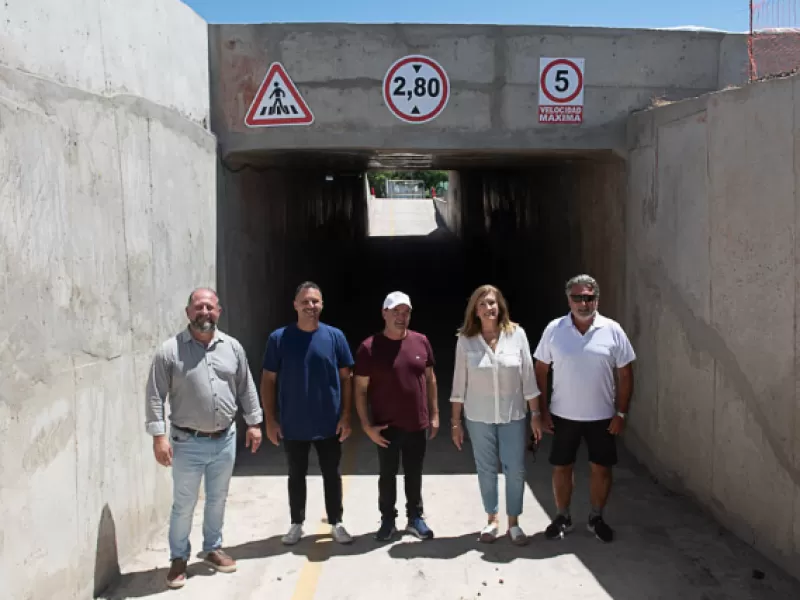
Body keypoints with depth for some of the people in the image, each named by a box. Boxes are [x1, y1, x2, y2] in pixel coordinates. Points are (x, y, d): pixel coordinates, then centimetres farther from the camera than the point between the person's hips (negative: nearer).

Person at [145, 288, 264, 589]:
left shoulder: (232, 347, 2)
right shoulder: (169, 350, -10)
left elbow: (246, 388, 9)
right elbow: (155, 396, -10)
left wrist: (254, 422, 7)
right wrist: (158, 435, -14)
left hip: (225, 440, 4)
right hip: (188, 443, -3)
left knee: (218, 500, 17)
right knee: (183, 504, 7)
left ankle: (213, 548, 36)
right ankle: (178, 558, 26)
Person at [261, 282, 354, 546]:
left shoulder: (335, 336, -4)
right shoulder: (279, 338, -6)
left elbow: (346, 378, 0)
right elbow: (268, 381, -1)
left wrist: (345, 416, -4)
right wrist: (270, 420, -4)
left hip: (329, 424, 0)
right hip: (293, 426, 0)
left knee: (332, 474, 13)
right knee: (296, 476, 15)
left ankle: (336, 523, 29)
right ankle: (296, 524, 31)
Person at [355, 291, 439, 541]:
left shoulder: (421, 342, 0)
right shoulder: (369, 347, -11)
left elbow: (430, 379, 9)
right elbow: (360, 389, -7)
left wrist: (434, 414, 7)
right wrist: (367, 425, -11)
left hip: (417, 424, 3)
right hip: (386, 427, -2)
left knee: (414, 474, 15)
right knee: (388, 475, 12)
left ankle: (415, 517, 31)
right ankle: (387, 520, 27)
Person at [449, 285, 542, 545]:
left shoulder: (517, 334, -6)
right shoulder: (465, 340, -6)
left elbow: (528, 377, -2)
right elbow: (459, 383, -1)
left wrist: (535, 414, -2)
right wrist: (455, 421, 0)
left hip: (513, 416, 0)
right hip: (479, 418, 0)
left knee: (515, 470, 4)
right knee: (486, 470, 11)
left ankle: (513, 523, 22)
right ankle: (492, 520, 29)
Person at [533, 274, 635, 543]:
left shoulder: (612, 330, -6)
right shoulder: (554, 329, -5)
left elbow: (625, 374, -2)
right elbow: (541, 370, 0)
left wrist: (621, 413, -5)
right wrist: (542, 410, -3)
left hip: (602, 416, 0)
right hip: (563, 415, 0)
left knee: (601, 468, 10)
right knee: (561, 468, 10)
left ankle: (597, 518, 30)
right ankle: (563, 517, 28)